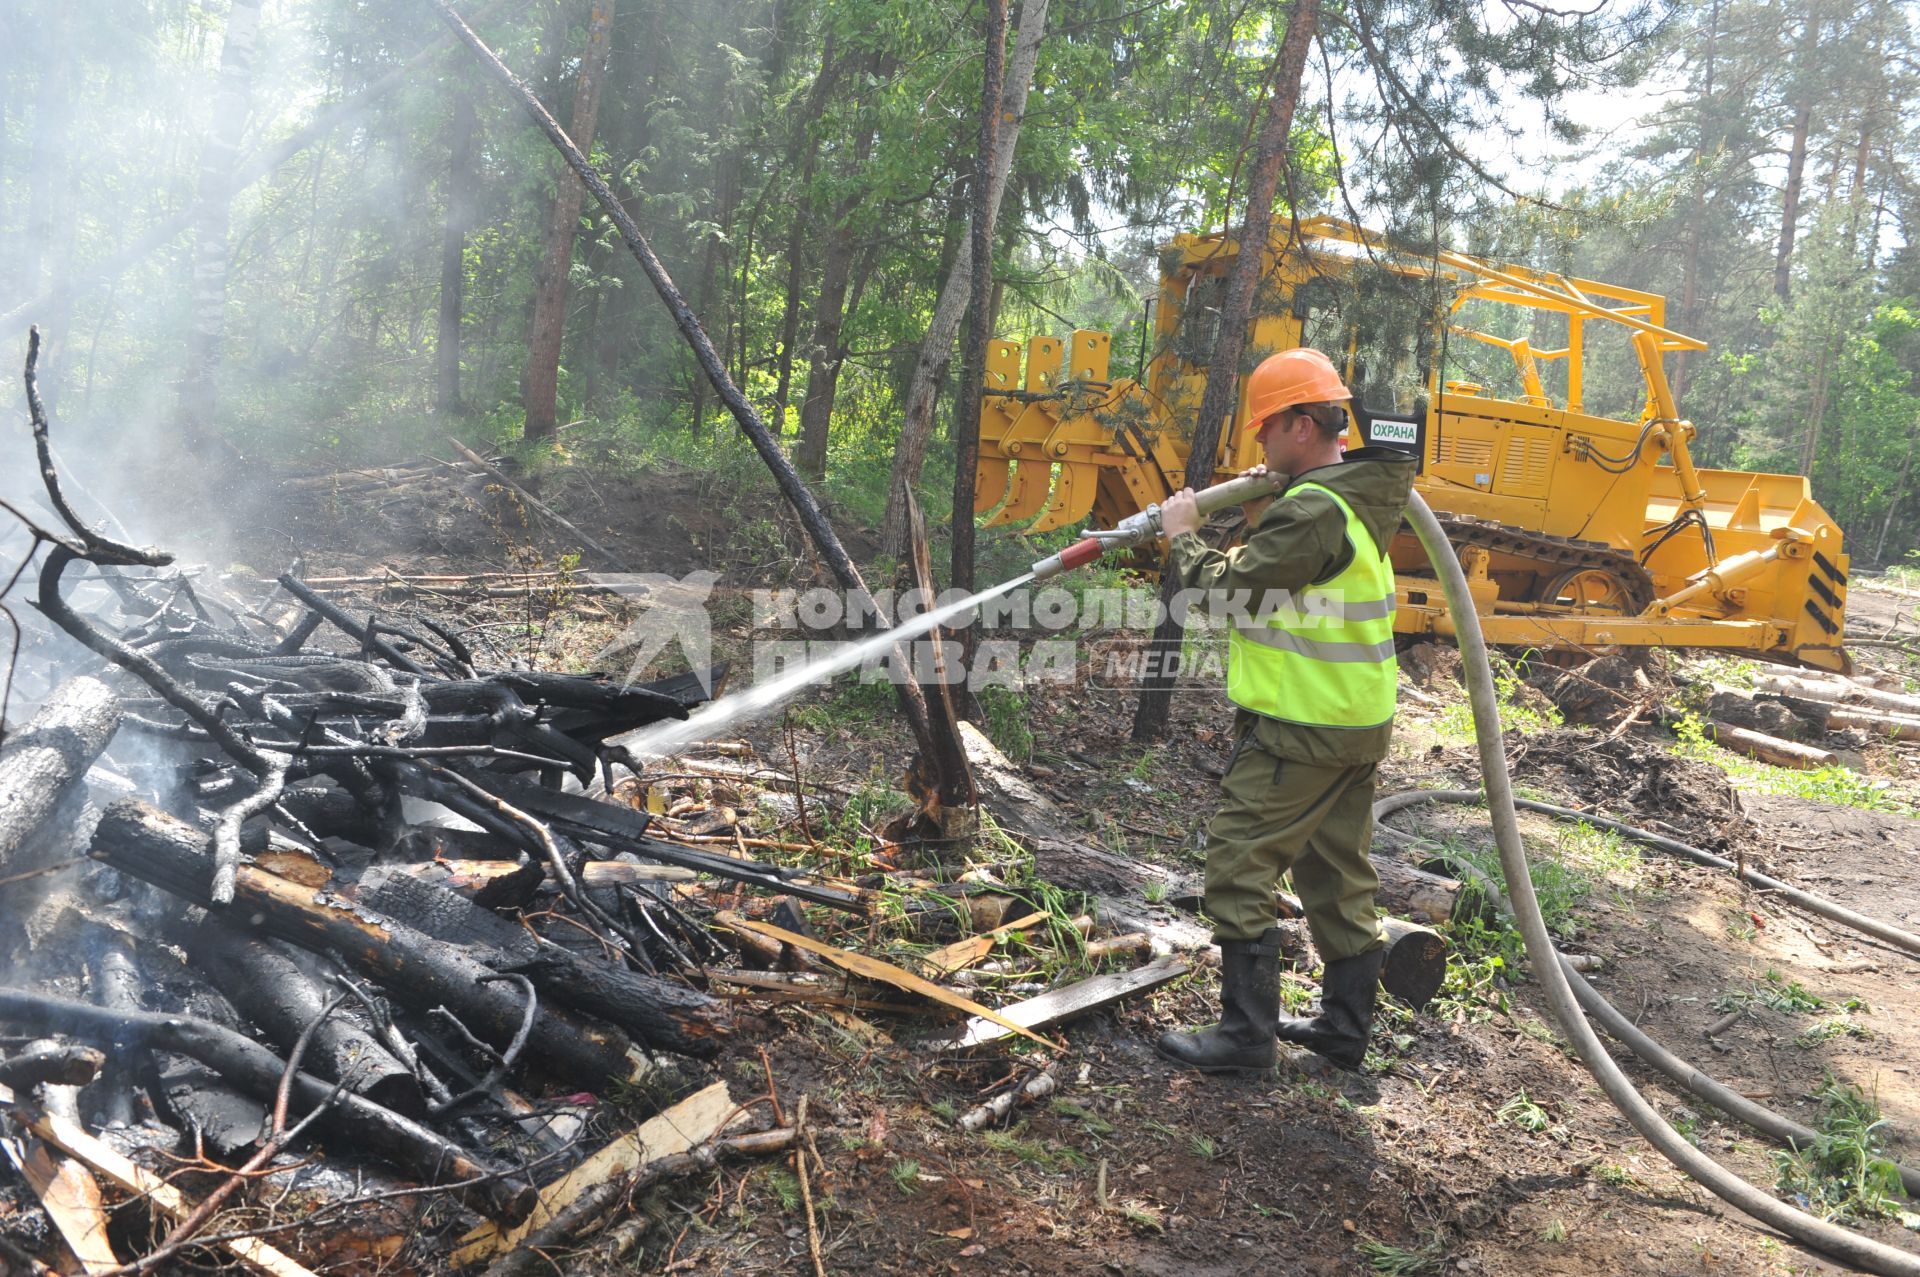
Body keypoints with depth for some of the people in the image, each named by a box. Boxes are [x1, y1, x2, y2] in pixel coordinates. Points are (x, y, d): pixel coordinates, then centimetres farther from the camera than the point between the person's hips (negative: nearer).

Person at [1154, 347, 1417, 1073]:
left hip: (1302, 728, -10)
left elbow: (1228, 588, -18)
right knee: (1338, 877, 16)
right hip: (1359, 720, 10)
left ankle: (1247, 1033, 4)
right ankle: (1346, 1026, 27)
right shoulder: (1359, 497, 11)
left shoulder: (1313, 511, -21)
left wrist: (1183, 536, -3)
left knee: (1240, 866, -2)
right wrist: (1261, 517, 10)